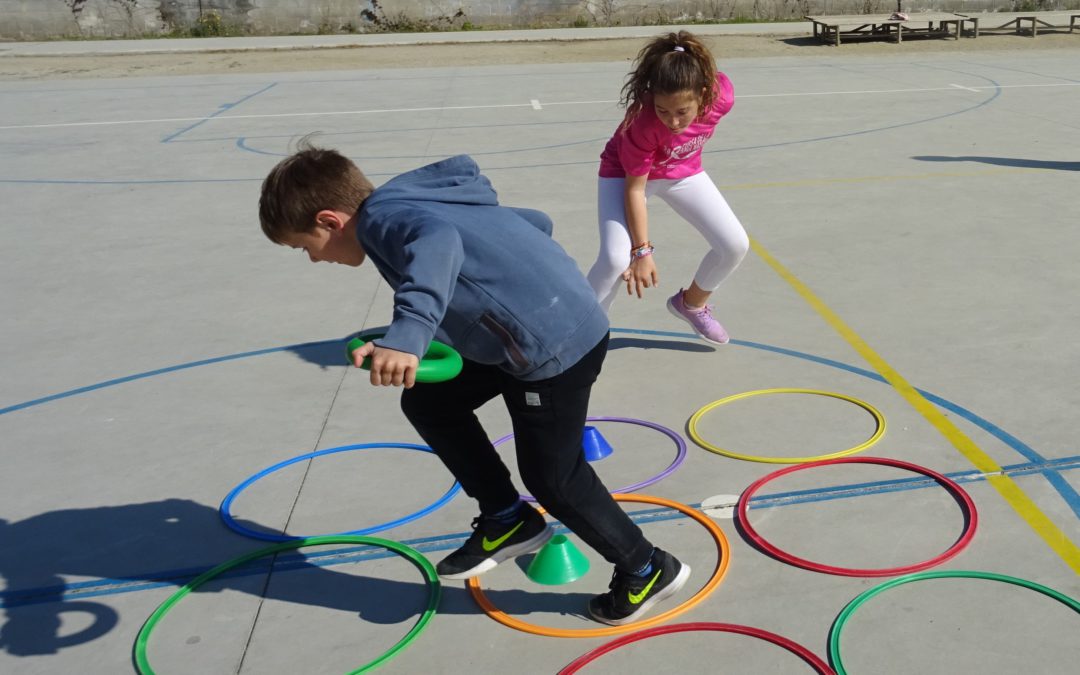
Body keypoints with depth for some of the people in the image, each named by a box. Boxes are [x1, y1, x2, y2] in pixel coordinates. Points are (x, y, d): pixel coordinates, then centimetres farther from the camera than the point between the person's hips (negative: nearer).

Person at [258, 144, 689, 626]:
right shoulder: (410, 202, 16)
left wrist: (406, 335, -50)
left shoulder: (381, 216, -12)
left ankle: (647, 570, 26)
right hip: (548, 326, 10)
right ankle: (508, 520, 27)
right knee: (429, 402, 16)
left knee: (550, 474, 6)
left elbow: (439, 242, -39)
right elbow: (535, 221, 22)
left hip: (556, 342, -10)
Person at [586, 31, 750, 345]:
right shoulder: (643, 122, -39)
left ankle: (691, 303, 24)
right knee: (616, 258, -26)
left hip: (683, 171, 5)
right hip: (624, 173, -4)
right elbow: (634, 189, -28)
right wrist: (641, 251, -25)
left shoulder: (722, 94, -29)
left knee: (736, 244, -4)